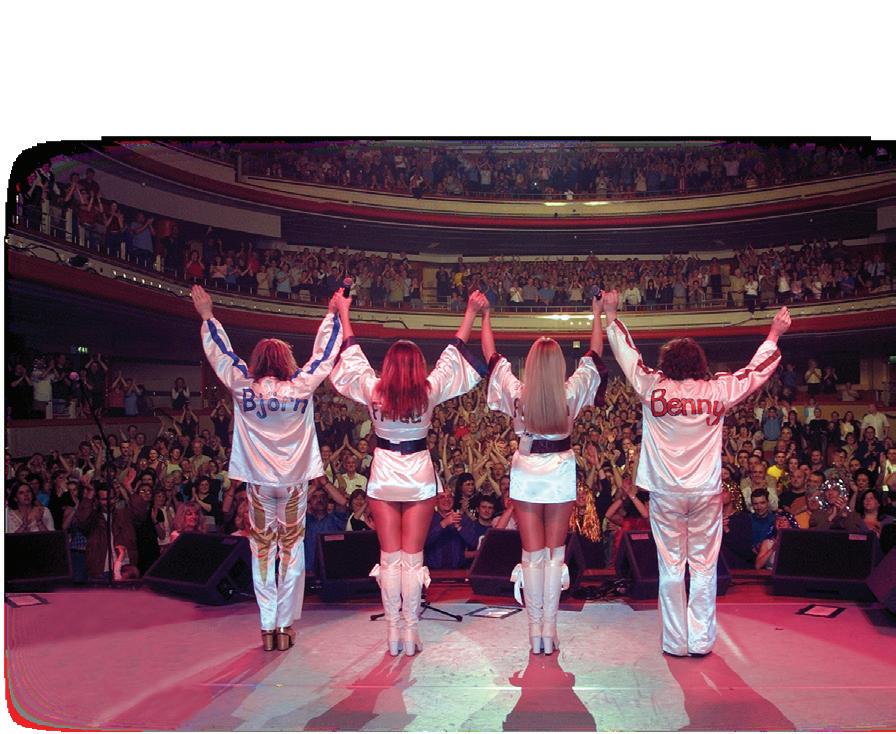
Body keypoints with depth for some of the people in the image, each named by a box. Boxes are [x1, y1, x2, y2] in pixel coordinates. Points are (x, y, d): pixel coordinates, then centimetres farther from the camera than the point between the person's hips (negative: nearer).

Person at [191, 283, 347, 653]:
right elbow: (324, 354, 5)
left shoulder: (243, 388, -4)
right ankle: (285, 627, 9)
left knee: (263, 552, 7)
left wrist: (207, 315, 20)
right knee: (292, 551, 6)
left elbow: (221, 354, 8)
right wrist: (333, 314, 17)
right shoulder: (301, 387, -6)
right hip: (295, 479, -1)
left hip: (258, 480, 1)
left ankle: (268, 629, 8)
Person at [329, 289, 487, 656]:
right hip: (420, 477, -1)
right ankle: (411, 631, 5)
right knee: (413, 557, 3)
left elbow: (352, 356, 5)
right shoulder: (429, 391, -10)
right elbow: (454, 353, -2)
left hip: (383, 475, 1)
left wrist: (344, 314, 17)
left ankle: (393, 633, 9)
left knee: (389, 557, 6)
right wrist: (472, 313, 6)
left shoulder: (373, 391, -8)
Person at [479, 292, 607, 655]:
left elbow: (492, 356, 1)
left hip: (526, 477, 0)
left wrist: (485, 316, 13)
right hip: (560, 477, 0)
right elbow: (594, 356, 3)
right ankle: (550, 631, 6)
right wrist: (598, 315, 14)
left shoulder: (517, 392, -13)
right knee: (555, 554, 6)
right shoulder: (571, 392, -12)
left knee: (532, 554, 5)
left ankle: (535, 630, 8)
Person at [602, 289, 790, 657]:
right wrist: (775, 333, 27)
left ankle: (675, 642, 10)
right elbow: (757, 370, 14)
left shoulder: (653, 388, -4)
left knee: (670, 567, 6)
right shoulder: (717, 391, -1)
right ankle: (701, 641, 12)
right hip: (707, 492, 0)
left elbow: (627, 353, 8)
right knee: (704, 567, 8)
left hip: (666, 492, 0)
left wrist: (611, 315, 20)